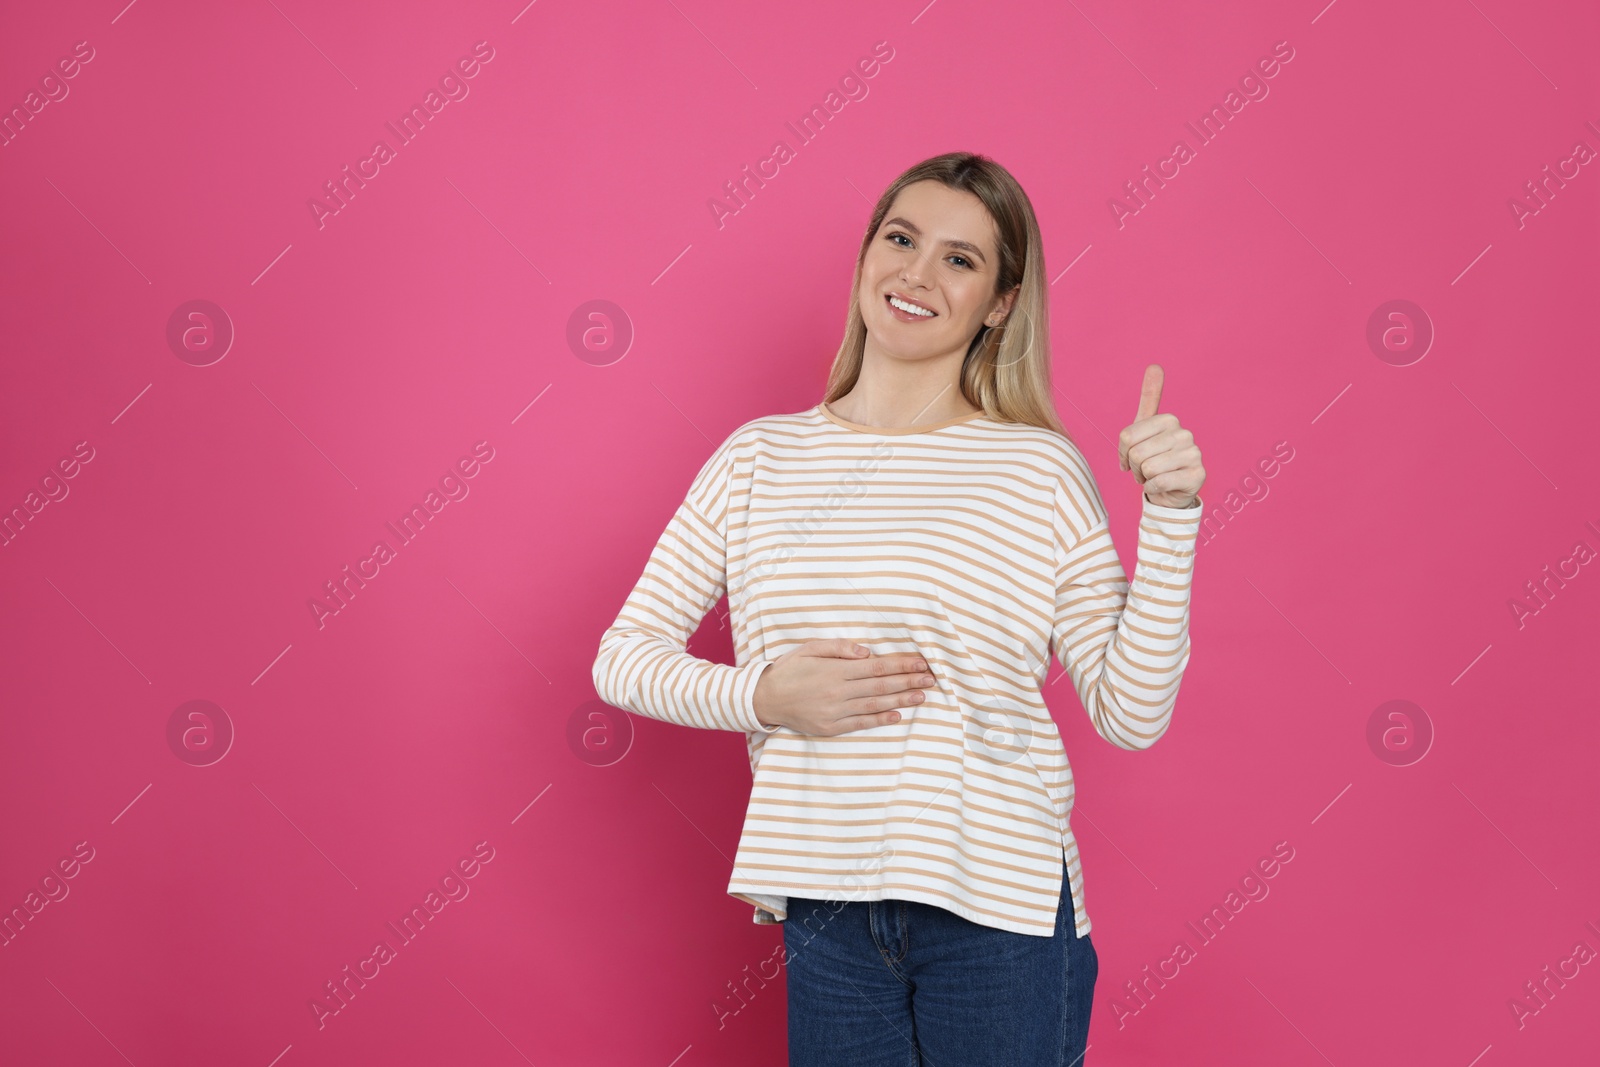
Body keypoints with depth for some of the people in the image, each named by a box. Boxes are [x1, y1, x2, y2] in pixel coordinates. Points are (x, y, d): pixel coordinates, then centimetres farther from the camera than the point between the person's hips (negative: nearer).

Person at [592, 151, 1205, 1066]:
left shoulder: (1042, 468, -2)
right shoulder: (759, 457, 5)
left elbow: (1131, 714, -5)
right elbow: (625, 658, 5)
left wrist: (1171, 517, -13)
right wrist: (761, 696, -11)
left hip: (997, 905, -2)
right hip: (825, 912, 2)